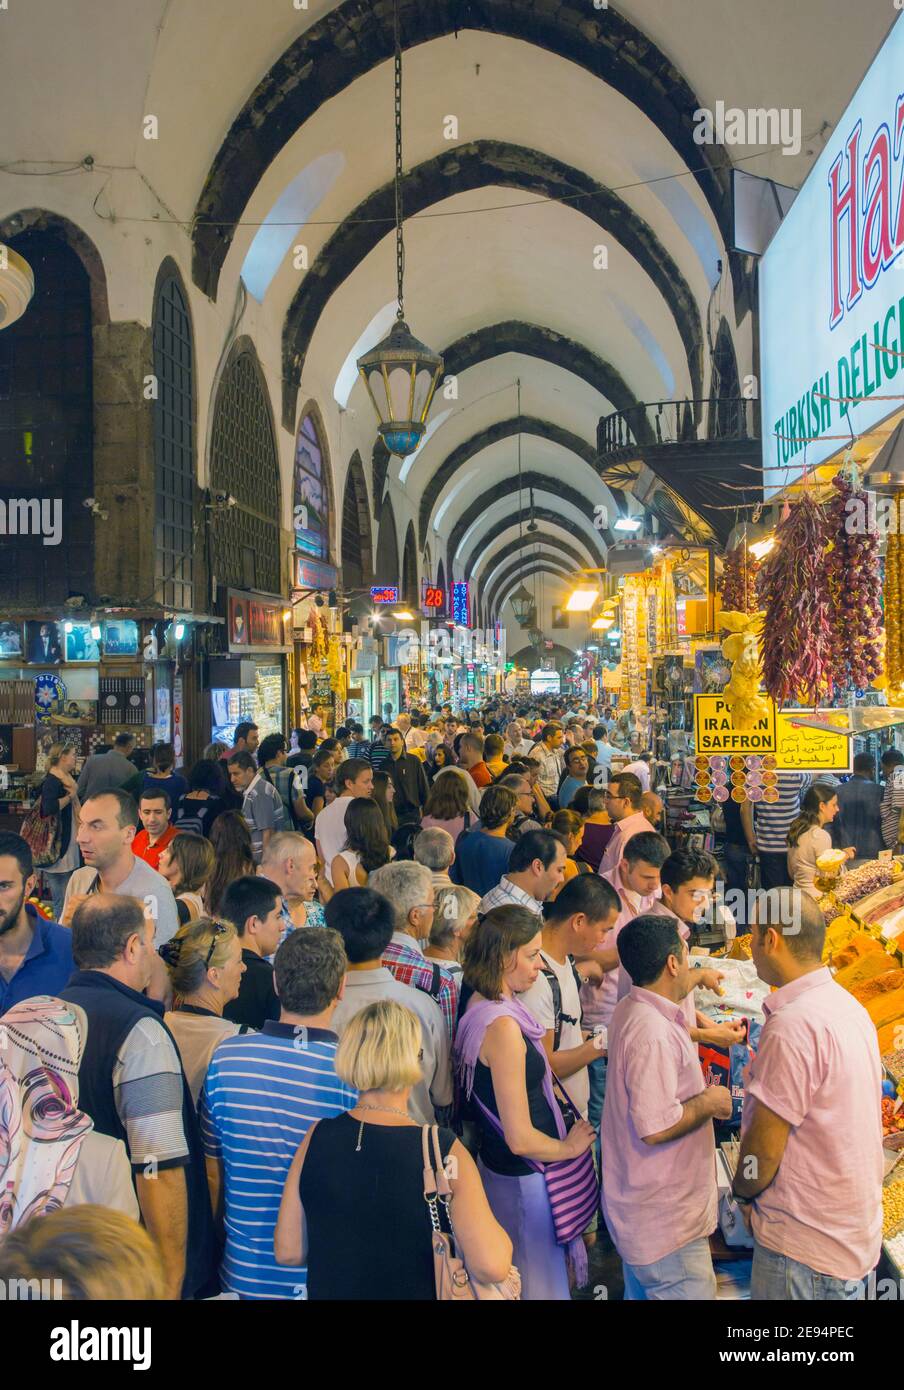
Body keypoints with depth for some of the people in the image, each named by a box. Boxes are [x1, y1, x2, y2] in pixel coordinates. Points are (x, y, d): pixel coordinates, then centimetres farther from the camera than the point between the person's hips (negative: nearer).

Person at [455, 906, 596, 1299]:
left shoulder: (480, 1006, 0)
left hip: (497, 1164, 9)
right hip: (524, 1178, -9)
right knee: (539, 1283, 10)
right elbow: (521, 1139, -26)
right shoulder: (503, 1026, -30)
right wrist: (569, 1148, -9)